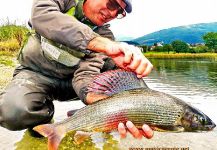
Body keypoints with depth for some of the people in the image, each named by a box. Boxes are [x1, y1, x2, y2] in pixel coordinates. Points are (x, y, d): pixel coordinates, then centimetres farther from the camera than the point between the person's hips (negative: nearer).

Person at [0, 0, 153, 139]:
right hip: (36, 74, -1)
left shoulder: (104, 33, -9)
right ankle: (45, 110, 0)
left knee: (124, 68, -17)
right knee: (13, 112, -34)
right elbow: (41, 16, -35)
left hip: (70, 80, 2)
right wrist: (106, 45, -45)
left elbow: (86, 74, -23)